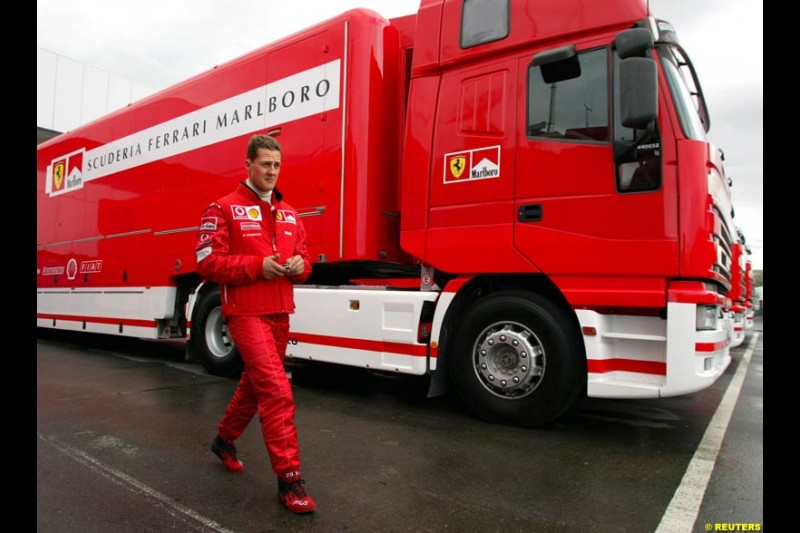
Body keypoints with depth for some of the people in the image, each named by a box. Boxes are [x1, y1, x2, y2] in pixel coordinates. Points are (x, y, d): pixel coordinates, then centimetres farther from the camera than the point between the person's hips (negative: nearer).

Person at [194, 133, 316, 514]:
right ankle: (288, 479, -5)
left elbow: (303, 260, 17)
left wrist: (299, 265, -7)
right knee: (277, 391, -14)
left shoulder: (289, 214, 14)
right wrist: (258, 265, -20)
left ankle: (224, 440, 45)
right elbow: (208, 263, -11)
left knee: (255, 383, 21)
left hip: (279, 314, 7)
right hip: (247, 313, -7)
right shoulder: (224, 209, -5)